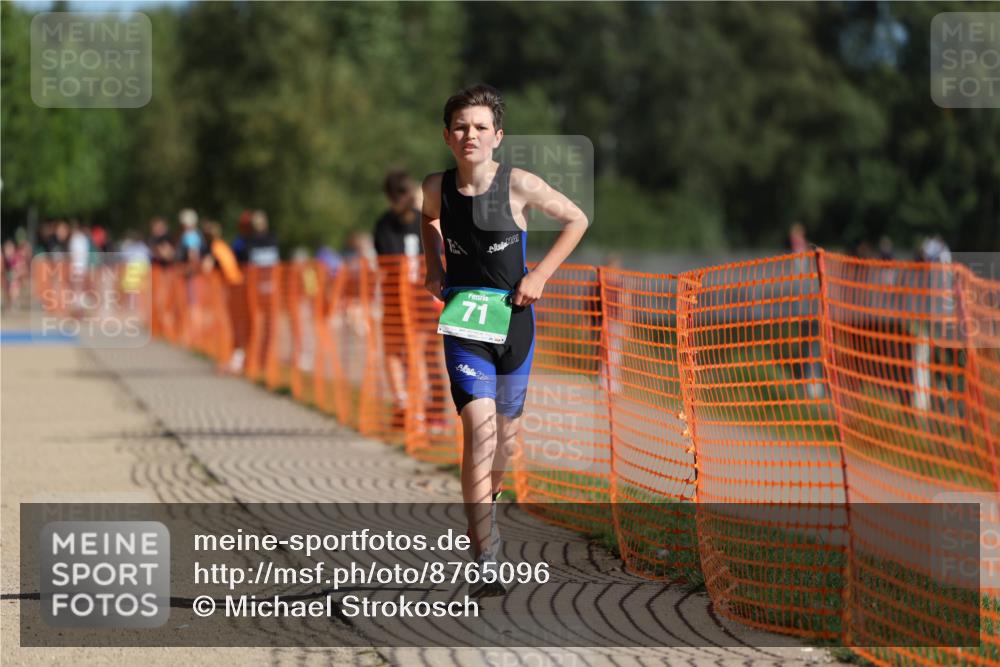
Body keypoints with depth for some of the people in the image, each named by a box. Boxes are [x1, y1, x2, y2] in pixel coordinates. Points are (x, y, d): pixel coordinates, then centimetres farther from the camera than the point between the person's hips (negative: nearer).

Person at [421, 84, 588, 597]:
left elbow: (577, 220, 2)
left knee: (505, 429, 16)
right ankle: (484, 563, -21)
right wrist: (433, 267, 9)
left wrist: (540, 274, -4)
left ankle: (489, 496, 50)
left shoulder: (519, 185, -11)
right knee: (479, 426, -17)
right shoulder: (437, 188, -4)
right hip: (462, 321, -1)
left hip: (512, 318, 1)